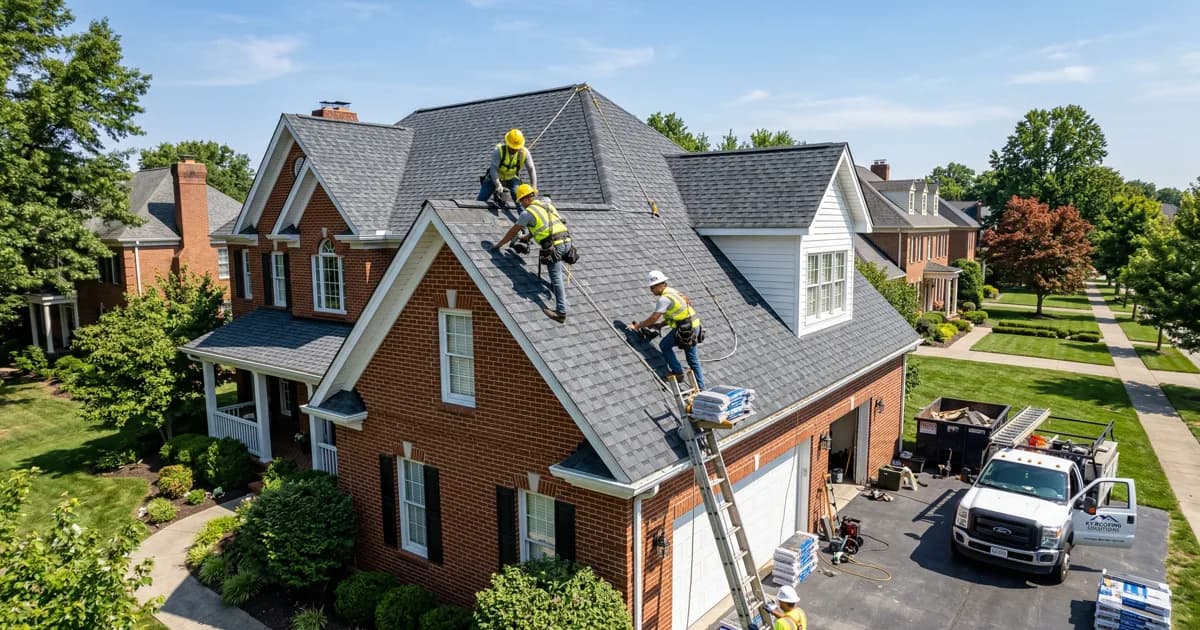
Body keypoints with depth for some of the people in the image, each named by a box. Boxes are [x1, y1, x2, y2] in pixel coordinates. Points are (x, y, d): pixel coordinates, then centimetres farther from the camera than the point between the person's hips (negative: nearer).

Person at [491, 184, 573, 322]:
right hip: (567, 241, 7)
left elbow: (513, 232, 11)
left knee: (556, 278, -6)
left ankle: (561, 312, -8)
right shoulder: (547, 204, 21)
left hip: (554, 245, -7)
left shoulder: (527, 213, 2)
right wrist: (528, 236, 48)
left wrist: (499, 244, 24)